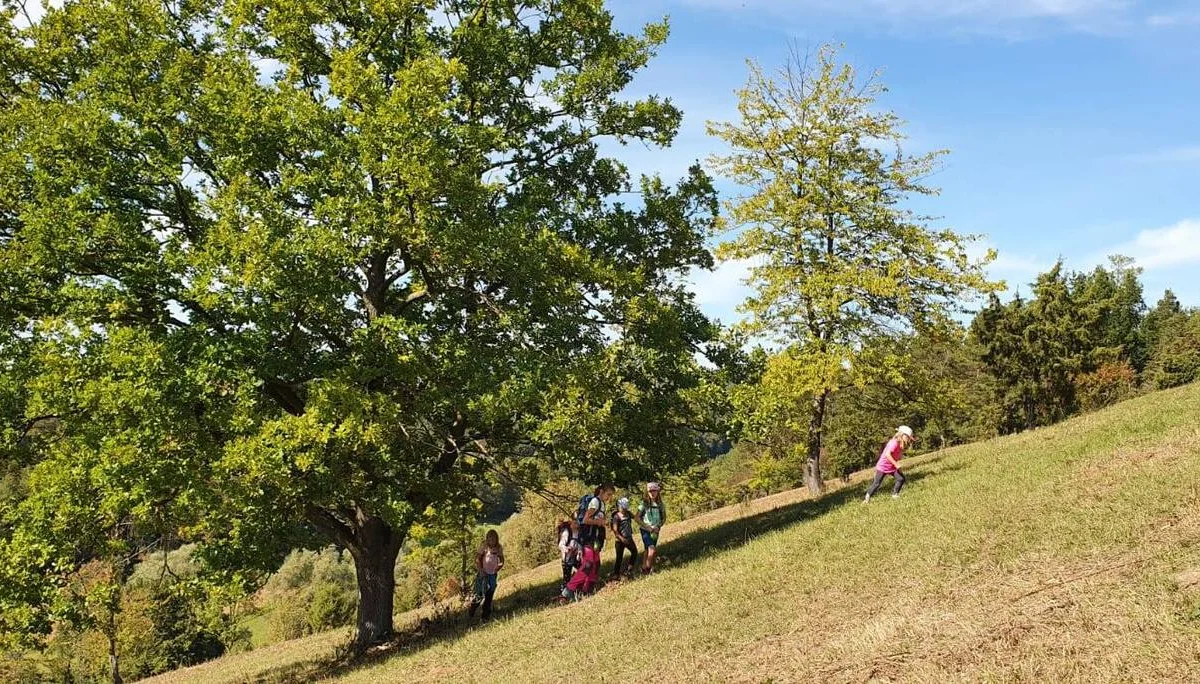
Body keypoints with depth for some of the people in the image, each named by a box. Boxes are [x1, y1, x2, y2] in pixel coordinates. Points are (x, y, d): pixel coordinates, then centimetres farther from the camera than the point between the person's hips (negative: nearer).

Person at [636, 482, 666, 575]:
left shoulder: (660, 504, 1)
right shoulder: (644, 503, -9)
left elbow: (664, 518, 9)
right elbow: (637, 518, -8)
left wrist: (658, 526, -8)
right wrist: (647, 527, -15)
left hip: (655, 530, 4)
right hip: (645, 530, -4)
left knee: (648, 550, 10)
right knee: (652, 550, -16)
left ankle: (644, 569, 20)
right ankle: (647, 568, -1)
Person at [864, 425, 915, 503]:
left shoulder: (900, 444, 1)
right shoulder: (894, 443, -26)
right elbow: (887, 454, -36)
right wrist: (896, 464, -32)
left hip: (892, 467, 8)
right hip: (883, 467, -8)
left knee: (901, 478, -3)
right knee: (877, 483, -2)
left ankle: (895, 494, 12)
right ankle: (867, 498, 13)